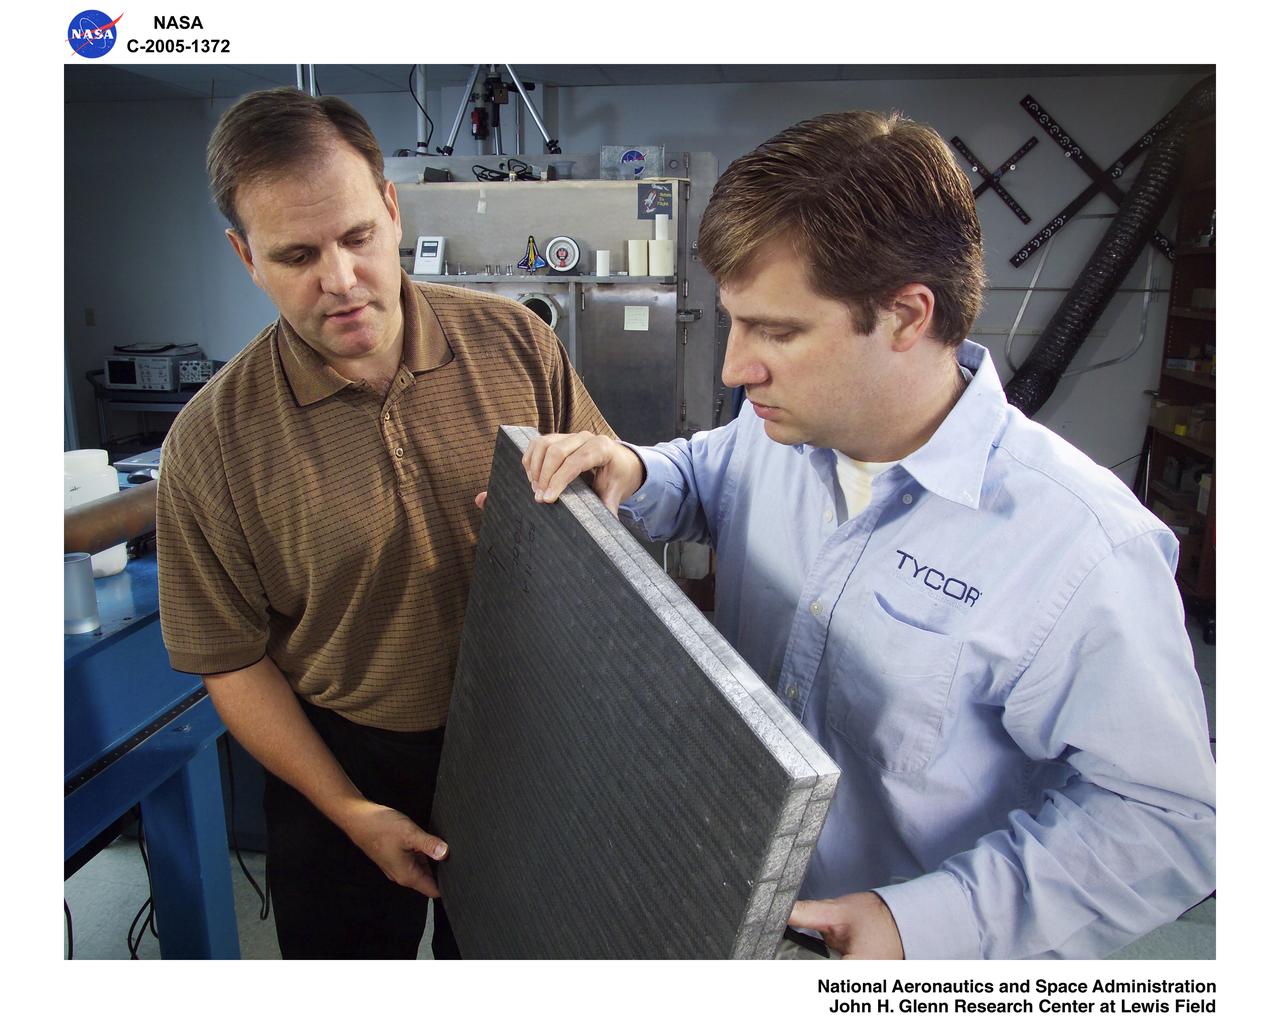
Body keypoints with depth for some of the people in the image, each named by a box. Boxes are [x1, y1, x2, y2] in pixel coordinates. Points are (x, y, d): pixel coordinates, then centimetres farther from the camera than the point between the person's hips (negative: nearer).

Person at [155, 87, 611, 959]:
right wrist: (351, 812, -9)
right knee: (345, 948, 23)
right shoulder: (212, 442, -14)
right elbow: (233, 660, -8)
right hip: (342, 761, -1)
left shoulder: (513, 341, -12)